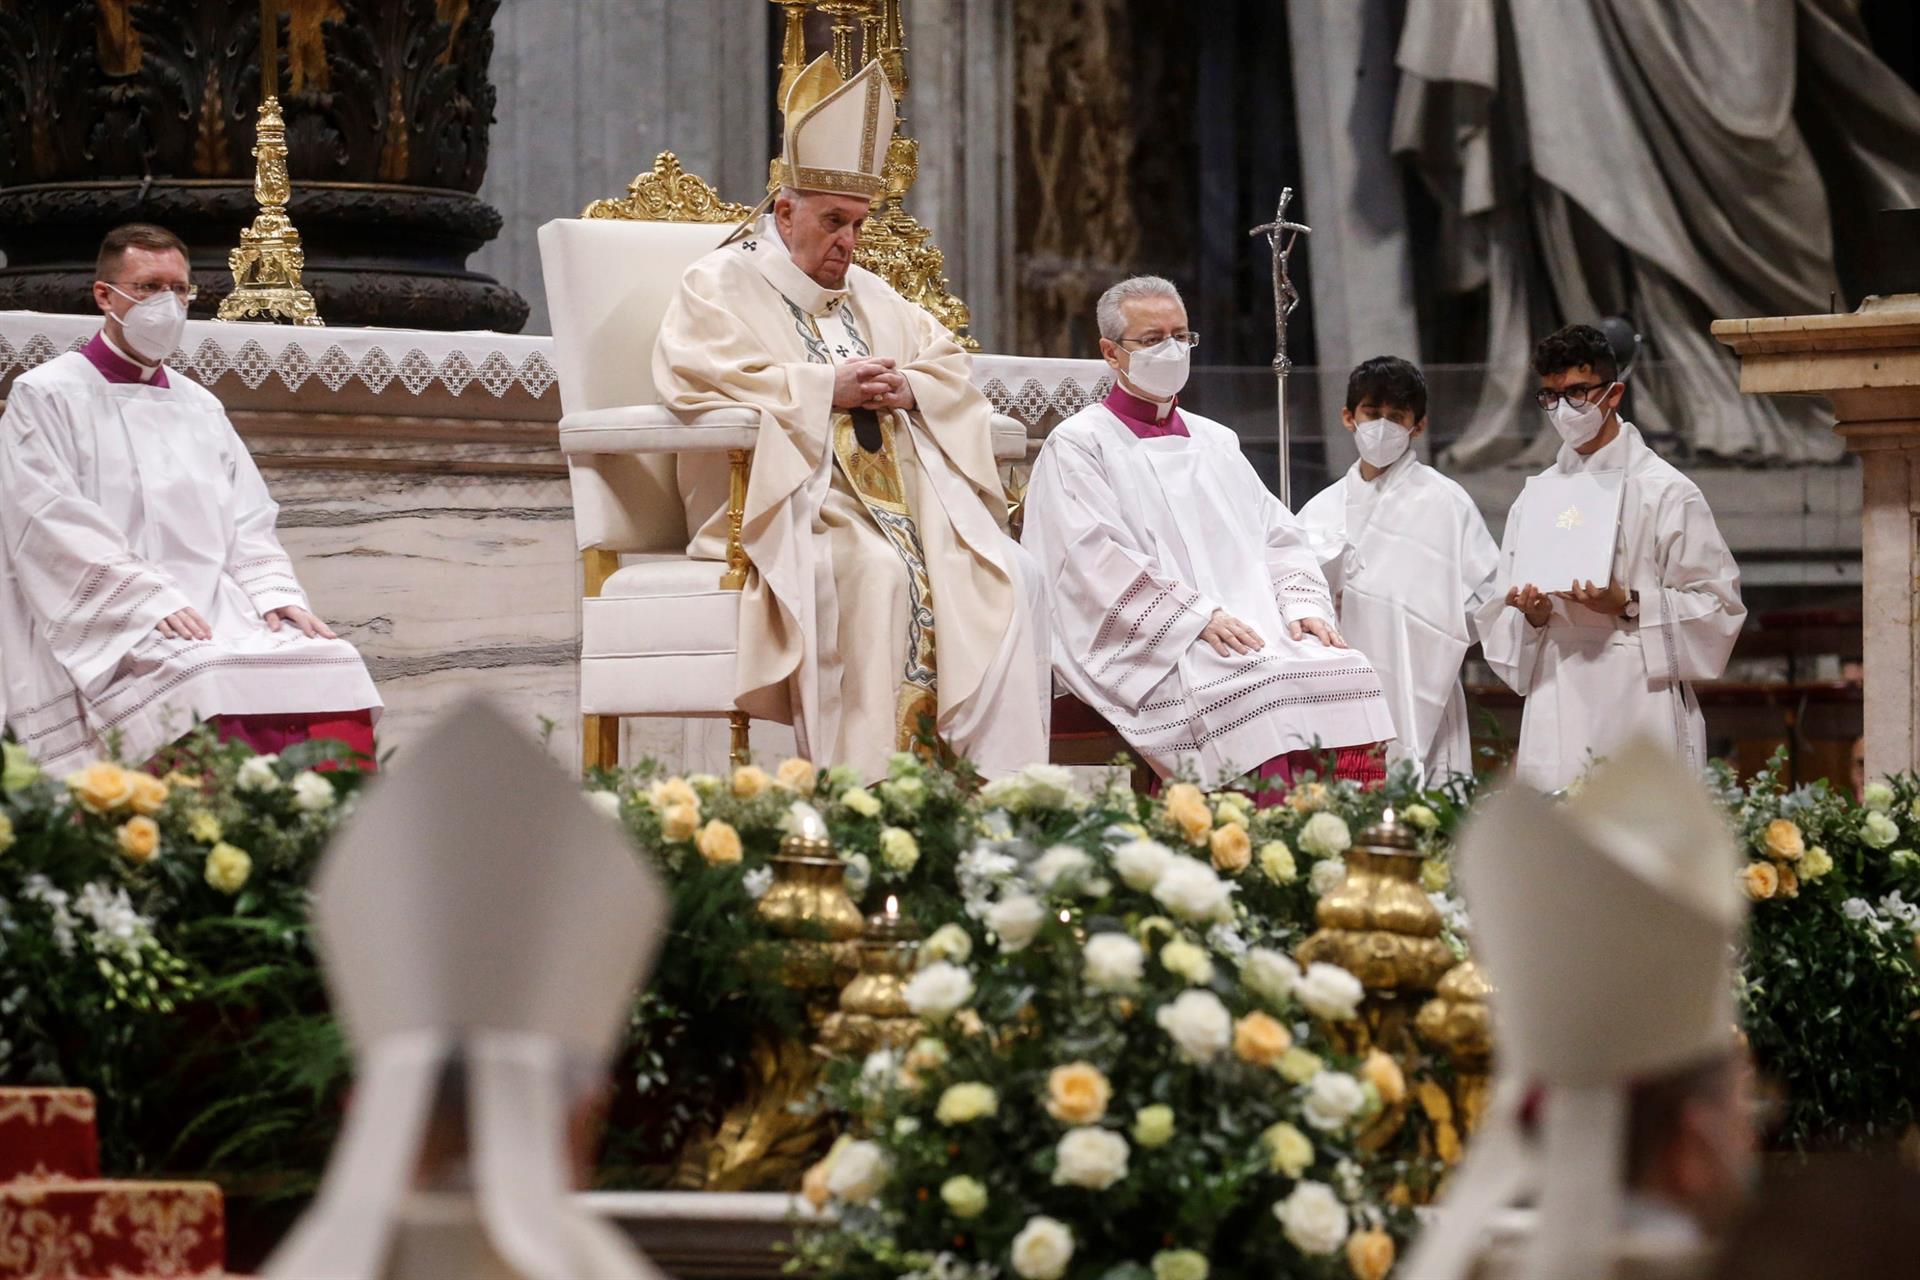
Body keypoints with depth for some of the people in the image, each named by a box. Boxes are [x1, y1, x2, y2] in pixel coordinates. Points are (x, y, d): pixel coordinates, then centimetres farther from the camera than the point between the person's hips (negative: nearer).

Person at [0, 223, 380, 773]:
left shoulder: (200, 407, 24)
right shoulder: (45, 397, 5)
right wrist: (149, 598, -17)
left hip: (218, 606, 6)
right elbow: (55, 524, -6)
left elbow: (247, 523, 20)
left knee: (334, 665, -21)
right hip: (105, 624, -6)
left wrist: (274, 593, -2)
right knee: (208, 679, -36)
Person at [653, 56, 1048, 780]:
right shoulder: (724, 284, 5)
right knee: (880, 573, -36)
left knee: (1008, 576, -18)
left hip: (903, 496, 7)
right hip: (789, 504, -7)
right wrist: (824, 387, -15)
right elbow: (696, 375, -13)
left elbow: (949, 361, 25)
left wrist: (907, 387, 0)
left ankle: (999, 794, -21)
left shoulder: (866, 294, 27)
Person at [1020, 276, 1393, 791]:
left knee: (1345, 672, -23)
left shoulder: (1215, 442, 26)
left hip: (1256, 631, 6)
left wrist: (1302, 604, -1)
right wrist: (1197, 617, -17)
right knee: (1255, 686, -34)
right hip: (1147, 649, -6)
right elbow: (1100, 557, -7)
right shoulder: (1076, 445, 6)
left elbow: (1277, 535, 20)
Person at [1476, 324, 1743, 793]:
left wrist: (1630, 606, -13)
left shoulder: (1668, 493, 3)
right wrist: (1532, 617, -3)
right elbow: (1498, 624, 19)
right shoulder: (1535, 498, 17)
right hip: (1556, 730, 4)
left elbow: (1718, 606, -1)